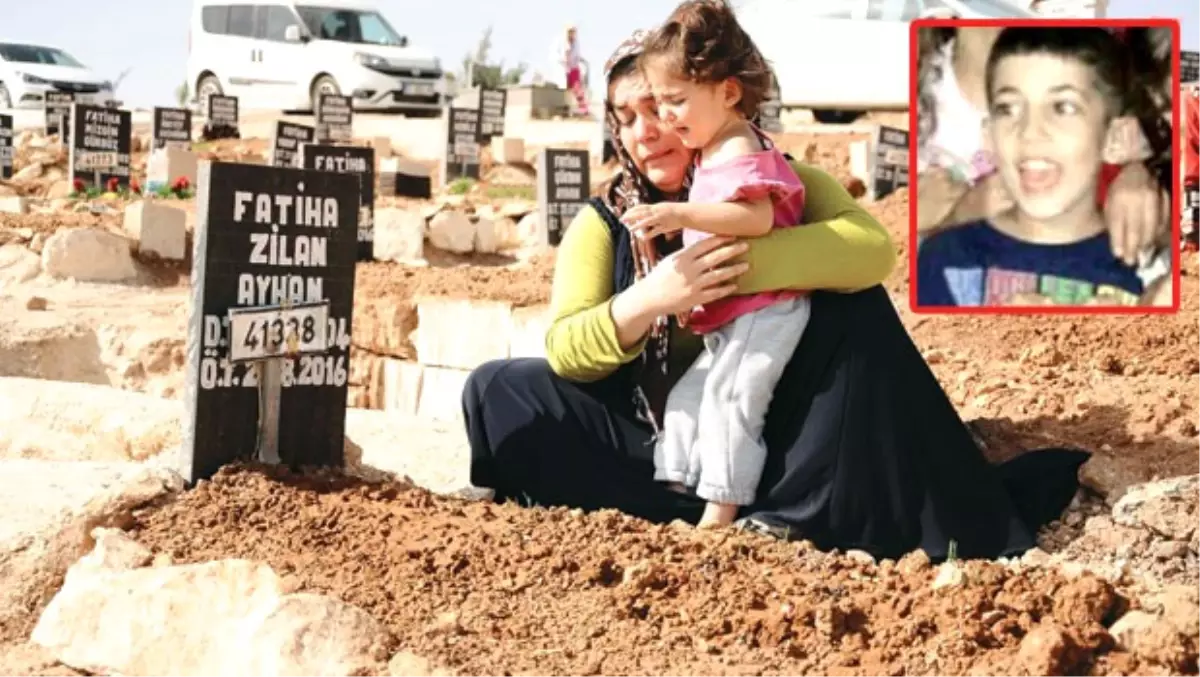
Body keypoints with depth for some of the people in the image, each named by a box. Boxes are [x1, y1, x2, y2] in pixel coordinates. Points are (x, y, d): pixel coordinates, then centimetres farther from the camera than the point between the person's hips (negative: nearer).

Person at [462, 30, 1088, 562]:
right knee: (499, 390, -18)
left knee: (854, 308, -23)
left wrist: (741, 265, -35)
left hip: (771, 434, -1)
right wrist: (647, 301, -30)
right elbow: (564, 349, -10)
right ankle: (683, 516, -26)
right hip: (659, 444, 2)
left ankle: (801, 514, -26)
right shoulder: (603, 222, 2)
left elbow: (872, 248, -23)